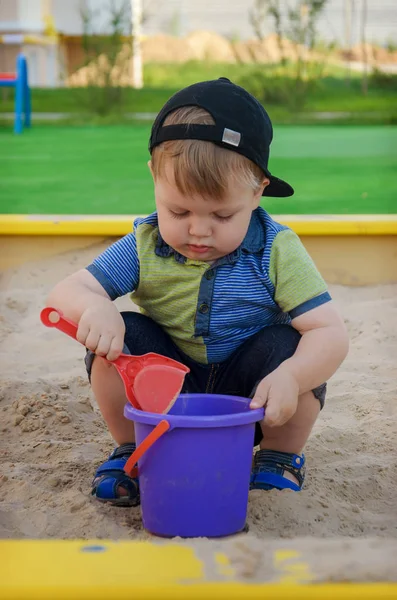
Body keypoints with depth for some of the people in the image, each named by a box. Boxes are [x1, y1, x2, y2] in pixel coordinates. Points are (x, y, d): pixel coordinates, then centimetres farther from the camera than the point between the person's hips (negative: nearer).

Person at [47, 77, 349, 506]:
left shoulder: (277, 252, -19)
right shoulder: (144, 249, -14)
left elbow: (332, 334, -24)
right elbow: (64, 293, -15)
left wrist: (290, 378, -45)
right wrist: (93, 307, -41)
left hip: (247, 396, -1)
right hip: (167, 395, 1)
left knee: (288, 344, -29)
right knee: (119, 335, -23)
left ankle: (280, 460, -2)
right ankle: (131, 451, 1)